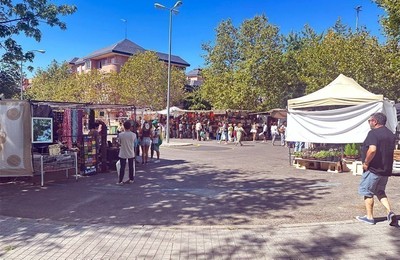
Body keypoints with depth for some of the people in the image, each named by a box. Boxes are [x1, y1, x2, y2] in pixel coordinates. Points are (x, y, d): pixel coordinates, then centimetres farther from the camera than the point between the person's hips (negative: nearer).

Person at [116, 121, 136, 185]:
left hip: (123, 154, -1)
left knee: (122, 167, 4)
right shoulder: (133, 135, -9)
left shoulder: (120, 134, -12)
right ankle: (131, 179, 22)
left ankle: (120, 181, 5)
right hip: (131, 153, 1)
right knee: (131, 167, 13)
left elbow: (119, 143, 1)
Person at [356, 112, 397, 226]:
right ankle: (390, 212, 7)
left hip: (373, 169, -8)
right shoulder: (391, 134, 11)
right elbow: (390, 151, 19)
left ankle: (369, 217, 13)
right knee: (380, 192, 22)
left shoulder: (373, 133, -16)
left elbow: (372, 149, -30)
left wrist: (366, 162, -19)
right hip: (386, 170, 8)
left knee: (367, 192, 6)